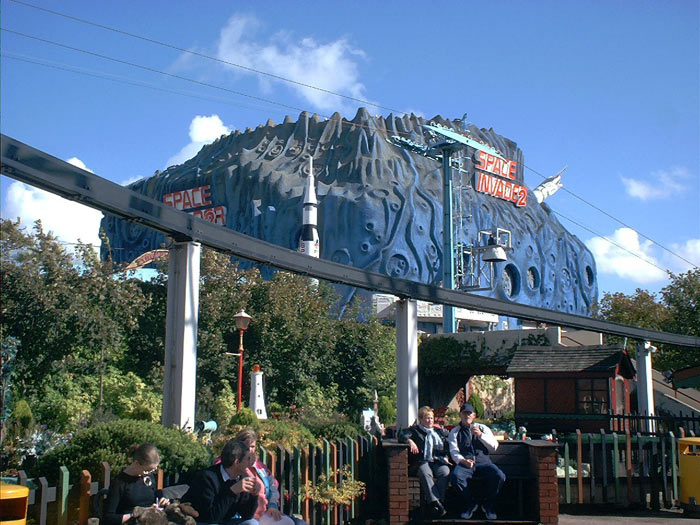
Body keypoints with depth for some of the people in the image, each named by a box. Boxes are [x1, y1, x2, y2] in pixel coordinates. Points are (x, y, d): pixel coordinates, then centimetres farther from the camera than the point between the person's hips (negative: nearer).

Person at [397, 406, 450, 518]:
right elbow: (401, 435, 2)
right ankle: (435, 502, -43)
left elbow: (447, 448, 27)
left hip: (437, 461, 3)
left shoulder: (440, 431, 28)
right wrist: (409, 440, -17)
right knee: (424, 472, -37)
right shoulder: (415, 430, 18)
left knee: (445, 471, -31)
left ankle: (429, 505, -33)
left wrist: (446, 457, 8)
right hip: (421, 462, -2)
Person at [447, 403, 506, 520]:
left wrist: (480, 435, -8)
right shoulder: (455, 432, 16)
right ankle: (470, 504, -8)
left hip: (483, 463, 1)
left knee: (499, 476, -29)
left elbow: (494, 447, 6)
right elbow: (454, 451, 2)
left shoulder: (483, 428, 19)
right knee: (455, 476, -35)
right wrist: (463, 461, -20)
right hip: (464, 464, -1)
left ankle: (487, 504, -2)